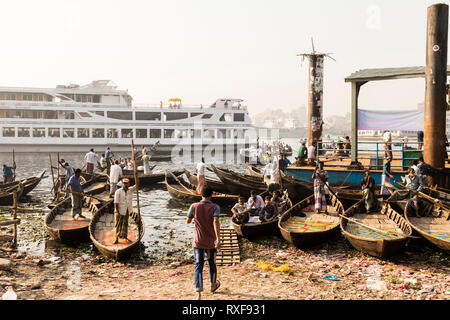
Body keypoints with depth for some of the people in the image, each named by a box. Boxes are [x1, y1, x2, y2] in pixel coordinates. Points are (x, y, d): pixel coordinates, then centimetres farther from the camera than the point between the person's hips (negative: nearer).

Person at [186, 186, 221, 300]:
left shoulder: (194, 206, -8)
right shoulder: (215, 207, -12)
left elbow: (188, 221, 4)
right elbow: (216, 222, -27)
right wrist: (218, 239, -35)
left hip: (198, 242, 0)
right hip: (211, 242, 0)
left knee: (199, 266, -1)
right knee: (212, 264, 20)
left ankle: (199, 293, -14)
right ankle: (213, 285, 42)